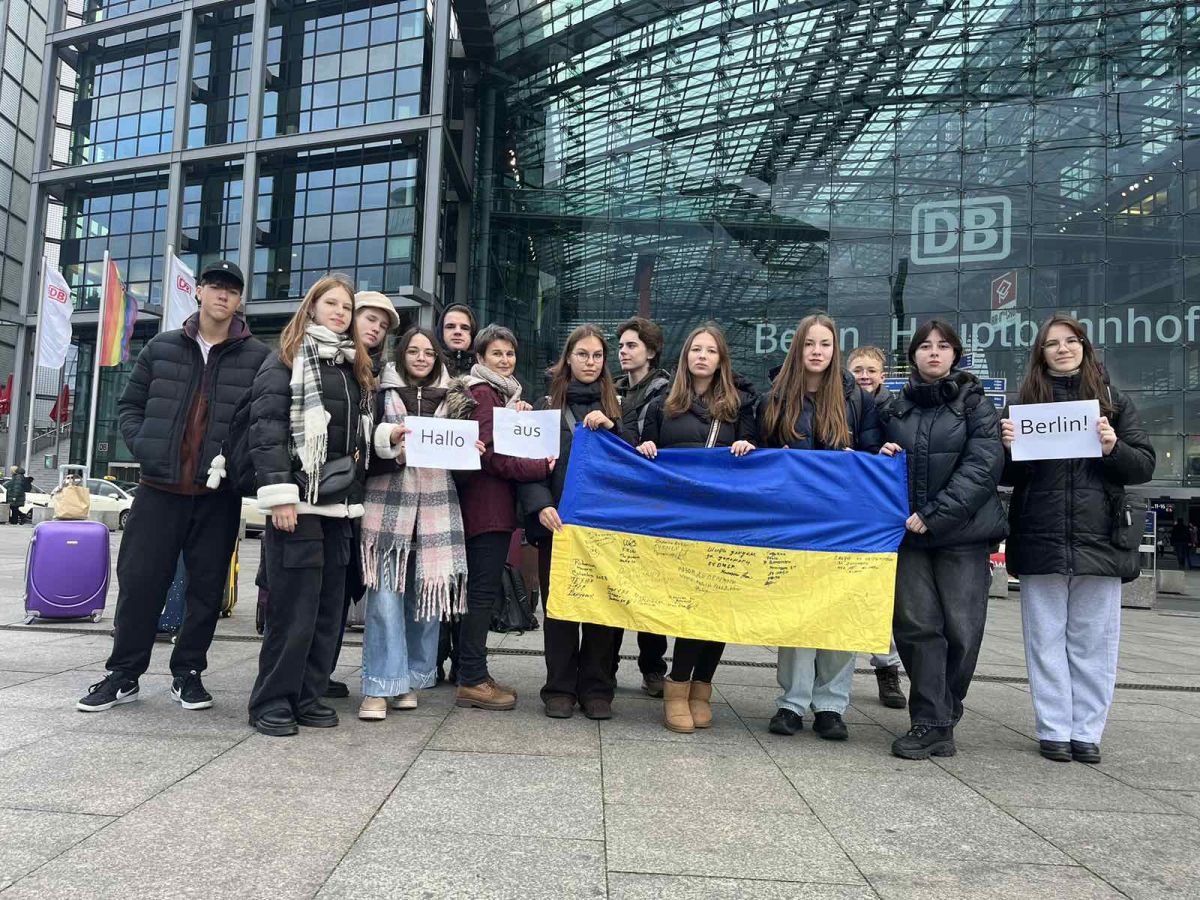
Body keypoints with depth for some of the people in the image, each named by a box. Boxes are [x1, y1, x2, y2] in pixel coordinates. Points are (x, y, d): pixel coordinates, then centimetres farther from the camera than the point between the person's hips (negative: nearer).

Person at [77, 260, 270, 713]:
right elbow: (129, 405, 14)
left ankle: (188, 672, 21)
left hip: (219, 494, -1)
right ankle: (123, 673, 19)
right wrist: (144, 448, -1)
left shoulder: (257, 356, 1)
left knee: (207, 587, 6)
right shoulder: (162, 346, 9)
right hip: (159, 487, 2)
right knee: (139, 580, 4)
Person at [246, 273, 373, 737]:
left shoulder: (355, 366, 20)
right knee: (294, 607, -5)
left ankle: (308, 696, 17)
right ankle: (272, 702, 7)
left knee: (329, 606, 7)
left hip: (339, 503, 7)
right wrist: (279, 493, -16)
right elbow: (266, 427, -9)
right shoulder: (287, 357, 1)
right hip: (298, 500, -6)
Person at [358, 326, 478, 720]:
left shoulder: (452, 396, 15)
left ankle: (411, 679, 16)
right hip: (389, 505, -2)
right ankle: (380, 686, -1)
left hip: (436, 507, 3)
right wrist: (388, 438, -15)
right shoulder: (382, 394, 7)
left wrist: (472, 450, -3)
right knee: (386, 595, -7)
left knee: (427, 594, 4)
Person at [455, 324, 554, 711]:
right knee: (484, 589, -7)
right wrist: (542, 468, -16)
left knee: (482, 588, 11)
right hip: (486, 502, -10)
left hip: (497, 504, 10)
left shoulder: (505, 393, 22)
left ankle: (472, 673, 18)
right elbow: (491, 454, -17)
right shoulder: (482, 393, -8)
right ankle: (472, 681, -1)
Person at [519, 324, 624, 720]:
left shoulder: (613, 406, 14)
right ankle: (560, 688, 12)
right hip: (558, 520, -1)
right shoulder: (548, 405, 7)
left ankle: (596, 689, 12)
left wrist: (610, 428, -8)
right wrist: (540, 505, -16)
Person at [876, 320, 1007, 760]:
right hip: (909, 532, 2)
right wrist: (882, 456, 0)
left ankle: (935, 718, 16)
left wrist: (934, 515, -15)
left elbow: (983, 466, -7)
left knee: (961, 628, -1)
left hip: (964, 532, -2)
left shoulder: (976, 403, 5)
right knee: (918, 625, -4)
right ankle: (933, 724, 3)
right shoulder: (895, 408, 14)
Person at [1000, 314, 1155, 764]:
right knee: (1046, 639, 5)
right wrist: (1009, 447, -11)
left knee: (1093, 641, 5)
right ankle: (1054, 731, 14)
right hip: (1041, 541, 0)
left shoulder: (1114, 402, 9)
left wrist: (1113, 448, -14)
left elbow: (1144, 466, 5)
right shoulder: (1025, 403, 9)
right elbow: (1009, 476, 9)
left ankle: (1086, 731, 16)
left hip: (1099, 539, 0)